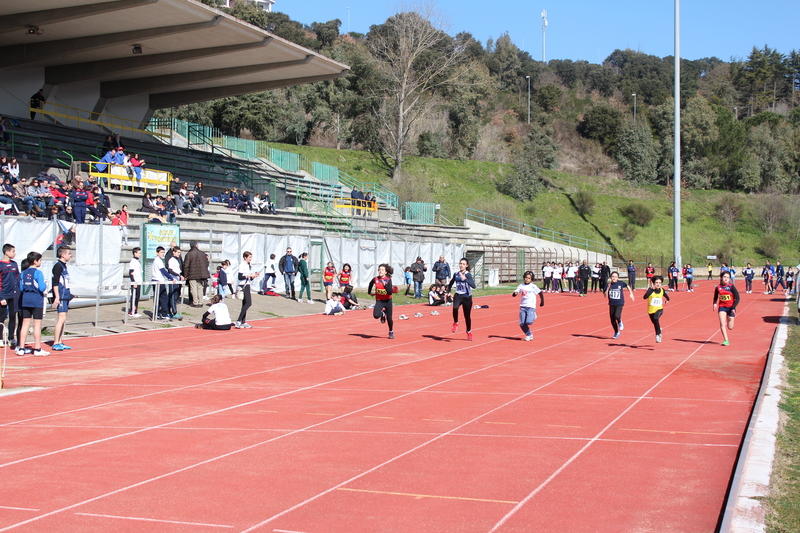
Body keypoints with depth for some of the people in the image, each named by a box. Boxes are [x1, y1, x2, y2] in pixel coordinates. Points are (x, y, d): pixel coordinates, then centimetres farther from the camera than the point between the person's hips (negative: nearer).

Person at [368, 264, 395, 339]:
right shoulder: (375, 279, -8)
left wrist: (385, 285, -34)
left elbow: (390, 292, -23)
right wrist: (369, 292, 24)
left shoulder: (388, 280, -14)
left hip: (387, 301, -1)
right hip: (379, 301, 1)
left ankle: (391, 332, 31)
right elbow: (371, 284, 17)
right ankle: (383, 314, 16)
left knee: (389, 318, 6)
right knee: (376, 316, -21)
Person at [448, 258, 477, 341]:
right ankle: (455, 323, -5)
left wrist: (465, 279, -40)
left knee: (467, 316, 8)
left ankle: (469, 332, 34)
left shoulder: (468, 275, -13)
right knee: (455, 307, -31)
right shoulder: (456, 274, 2)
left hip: (467, 297, -2)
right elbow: (451, 283, 22)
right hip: (458, 296, 2)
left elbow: (473, 286, -29)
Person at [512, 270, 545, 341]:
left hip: (531, 307, -4)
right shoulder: (521, 286, 5)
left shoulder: (533, 286, -6)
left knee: (528, 322, -20)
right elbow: (514, 294, 1)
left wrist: (542, 302, 4)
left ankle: (533, 315, 13)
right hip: (523, 307, 4)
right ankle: (529, 335, 18)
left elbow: (540, 293, 1)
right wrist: (515, 293, -22)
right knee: (522, 324, -2)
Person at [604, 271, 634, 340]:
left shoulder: (621, 283, -7)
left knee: (617, 316, -27)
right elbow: (605, 295, -12)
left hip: (619, 304, -3)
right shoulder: (608, 285, -5)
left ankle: (620, 322, 10)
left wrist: (631, 293, 12)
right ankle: (616, 332, 33)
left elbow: (627, 286, 15)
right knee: (612, 320, 8)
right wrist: (608, 287, -21)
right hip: (612, 304, 3)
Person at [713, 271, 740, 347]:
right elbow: (715, 297, 16)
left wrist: (733, 308, -20)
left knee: (730, 327, 5)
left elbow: (737, 298, -10)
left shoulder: (731, 287, -9)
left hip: (730, 308, -1)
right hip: (722, 307, 1)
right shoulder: (718, 288, -1)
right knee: (722, 323, -19)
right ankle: (726, 340, -15)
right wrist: (715, 303, -5)